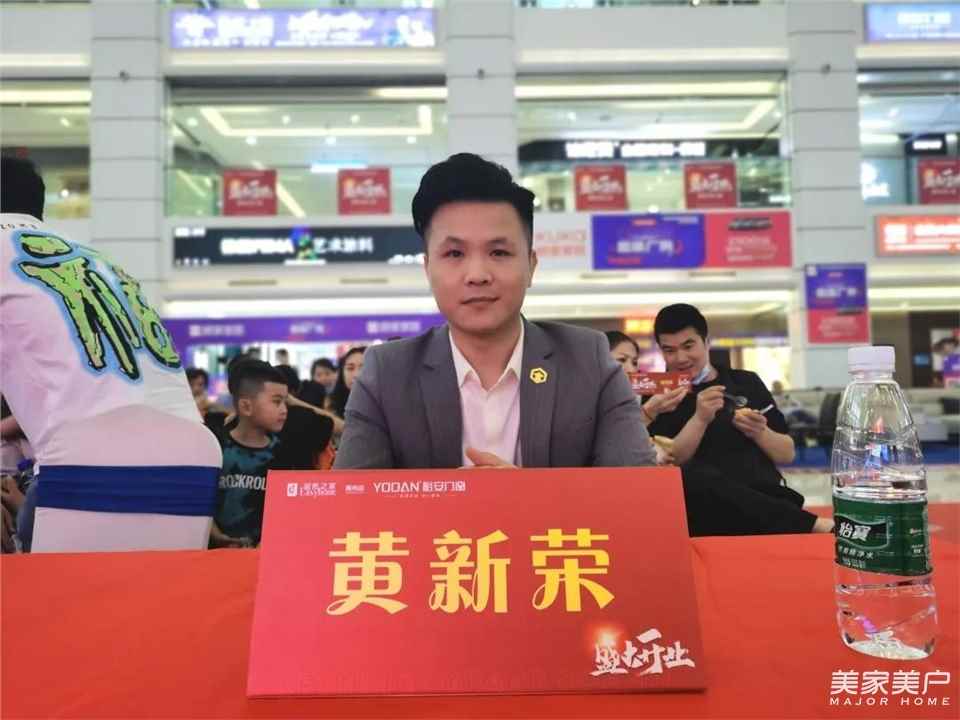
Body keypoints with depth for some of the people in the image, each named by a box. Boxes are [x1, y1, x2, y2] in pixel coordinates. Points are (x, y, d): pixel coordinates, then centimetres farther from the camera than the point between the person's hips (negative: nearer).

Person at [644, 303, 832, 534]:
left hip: (765, 497, 0)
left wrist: (760, 432, -4)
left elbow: (787, 454, 17)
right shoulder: (660, 398, 9)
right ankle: (815, 525, -33)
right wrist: (699, 420, -16)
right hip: (707, 506, 0)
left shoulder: (746, 382, 17)